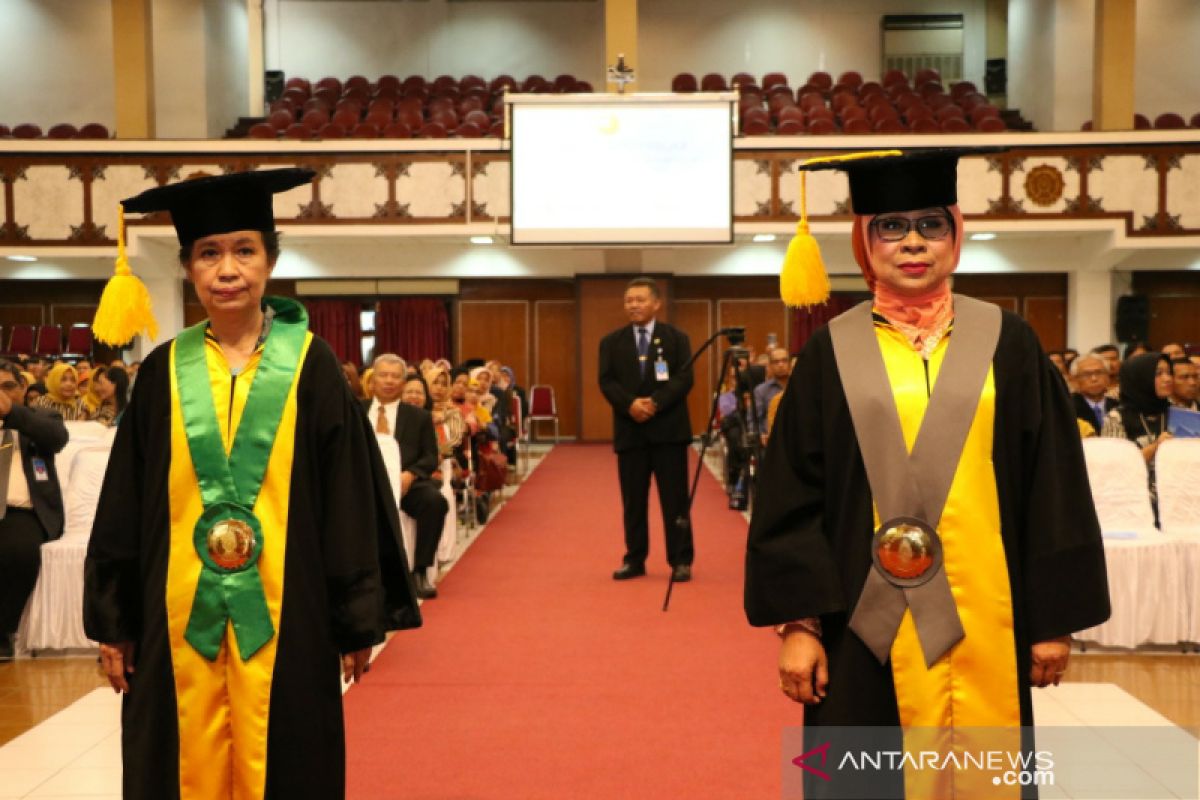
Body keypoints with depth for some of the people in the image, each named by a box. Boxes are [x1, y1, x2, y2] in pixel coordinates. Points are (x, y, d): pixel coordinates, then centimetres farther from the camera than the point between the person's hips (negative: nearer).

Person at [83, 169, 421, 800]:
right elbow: (125, 507, 7)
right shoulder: (163, 372, 4)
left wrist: (358, 620, -3)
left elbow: (349, 498, -2)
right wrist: (113, 620, 5)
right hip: (179, 617, 2)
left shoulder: (310, 365, -3)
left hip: (283, 615, -2)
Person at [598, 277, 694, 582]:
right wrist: (630, 404, -18)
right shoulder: (611, 342, 10)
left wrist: (655, 403, -19)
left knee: (675, 500, 1)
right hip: (630, 431, 2)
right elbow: (607, 382, 1)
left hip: (668, 429, -2)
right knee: (633, 501, 7)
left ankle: (681, 561, 8)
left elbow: (684, 379, -5)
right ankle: (634, 560, 16)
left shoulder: (676, 338, 5)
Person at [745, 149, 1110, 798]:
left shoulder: (1006, 344, 3)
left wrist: (1055, 619, 2)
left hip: (980, 622, 1)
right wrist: (798, 623, -6)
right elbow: (793, 496, -1)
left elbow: (1052, 488, 4)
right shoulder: (832, 351, 1)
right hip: (866, 627, 0)